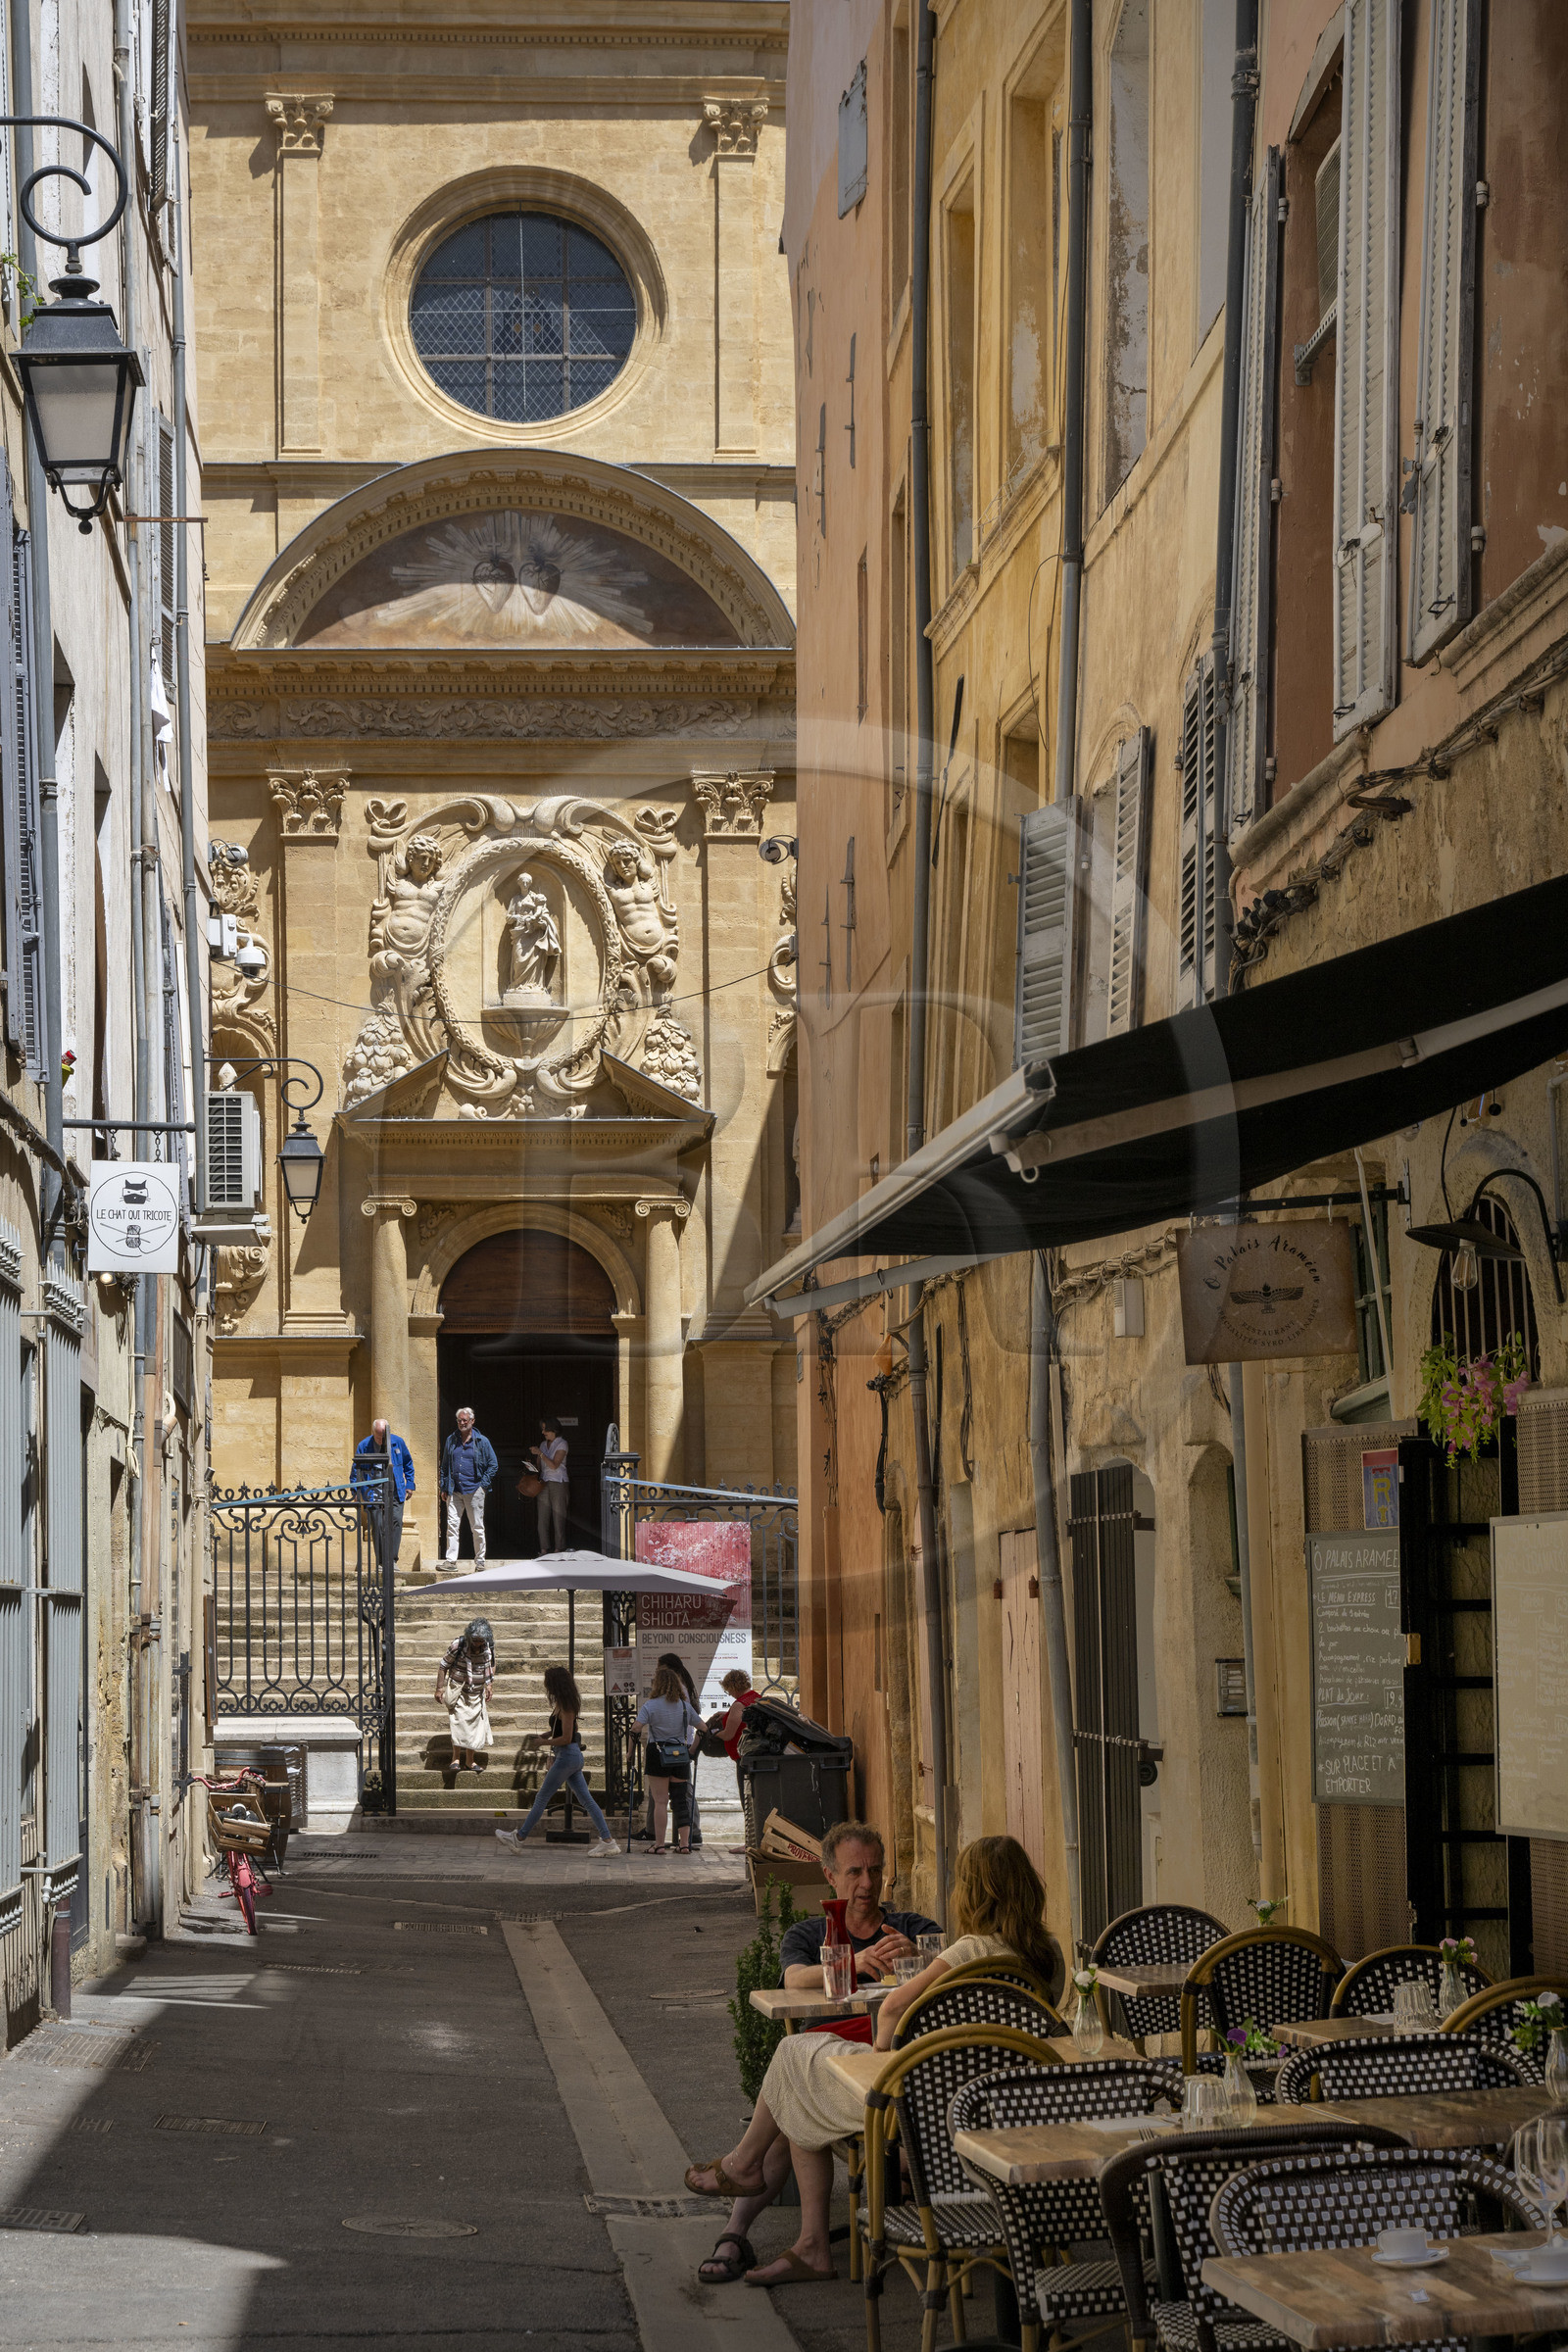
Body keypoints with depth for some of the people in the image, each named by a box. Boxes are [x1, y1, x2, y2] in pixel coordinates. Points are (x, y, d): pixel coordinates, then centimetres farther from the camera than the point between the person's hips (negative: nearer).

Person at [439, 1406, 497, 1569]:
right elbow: (444, 1466, 17)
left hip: (474, 1490, -2)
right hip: (454, 1492, 2)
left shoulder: (482, 1442, 2)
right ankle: (450, 1561, -7)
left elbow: (493, 1465, 6)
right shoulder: (451, 1440, 11)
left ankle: (480, 1562, 10)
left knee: (478, 1527, 2)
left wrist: (483, 1484, -3)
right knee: (452, 1525, -6)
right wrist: (444, 1488, 9)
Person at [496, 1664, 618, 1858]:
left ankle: (520, 1837, 10)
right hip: (575, 1757, 10)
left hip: (567, 1756, -10)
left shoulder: (565, 1707, -17)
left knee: (542, 1798, 1)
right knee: (585, 1800, 7)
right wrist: (545, 1735, 12)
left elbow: (566, 1738, -19)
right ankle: (607, 1840, 2)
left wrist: (543, 1742, -10)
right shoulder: (562, 1704, 12)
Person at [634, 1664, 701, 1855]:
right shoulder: (685, 1705, 6)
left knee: (660, 1801, 0)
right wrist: (692, 1749, 16)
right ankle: (685, 1843, 1)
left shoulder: (650, 1705, -5)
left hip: (657, 1755, -3)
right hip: (681, 1755, 3)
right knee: (680, 1800, 7)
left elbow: (637, 1729, -14)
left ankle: (659, 1844, 0)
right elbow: (702, 1728, 7)